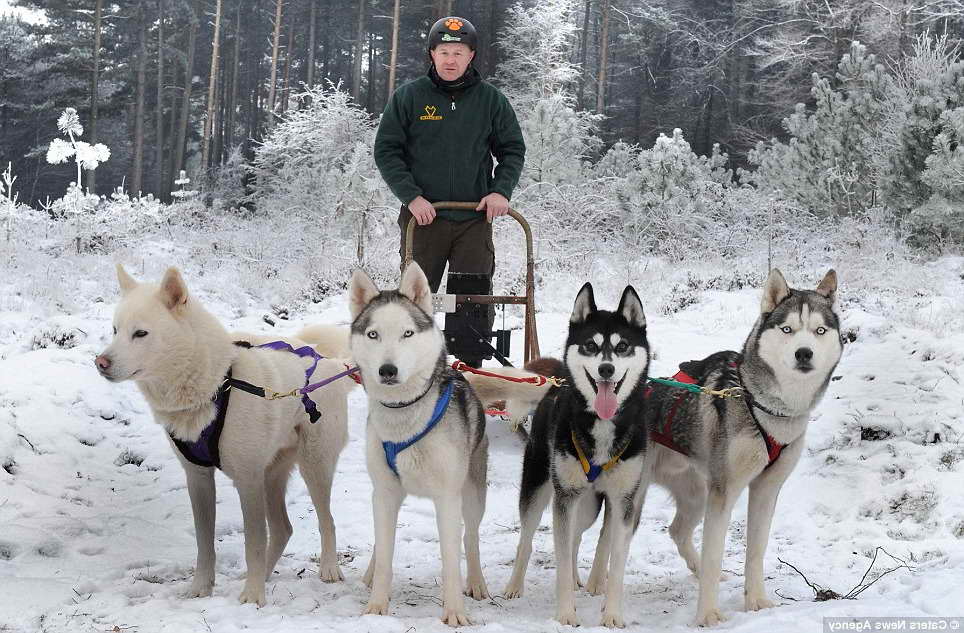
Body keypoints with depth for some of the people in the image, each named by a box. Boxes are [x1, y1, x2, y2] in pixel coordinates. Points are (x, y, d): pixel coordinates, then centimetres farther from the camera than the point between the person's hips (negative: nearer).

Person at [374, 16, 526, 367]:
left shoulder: (490, 99, 6)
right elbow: (386, 150, 2)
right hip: (423, 216, -1)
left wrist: (501, 191, -5)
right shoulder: (409, 96, 2)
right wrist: (411, 196, -11)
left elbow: (513, 150, 12)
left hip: (475, 219, 1)